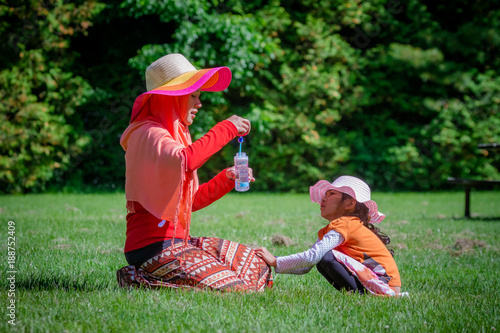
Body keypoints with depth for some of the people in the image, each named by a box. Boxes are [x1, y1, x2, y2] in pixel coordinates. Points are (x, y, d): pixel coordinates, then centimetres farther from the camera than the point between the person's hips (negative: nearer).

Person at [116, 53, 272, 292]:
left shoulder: (175, 135, 20)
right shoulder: (148, 134, -11)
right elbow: (186, 160, -34)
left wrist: (226, 179, 8)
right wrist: (227, 128, -22)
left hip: (177, 242, 10)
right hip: (153, 246, -10)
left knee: (258, 269, 8)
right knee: (233, 290, -18)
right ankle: (140, 280, -6)